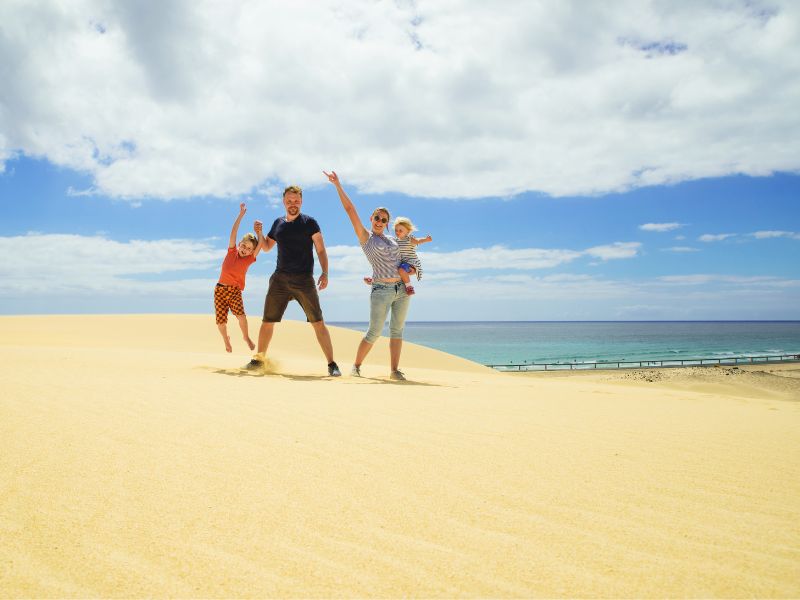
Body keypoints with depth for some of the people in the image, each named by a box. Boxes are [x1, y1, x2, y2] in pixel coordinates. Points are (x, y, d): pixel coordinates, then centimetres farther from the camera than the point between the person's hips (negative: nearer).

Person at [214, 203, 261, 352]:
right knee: (221, 321, -3)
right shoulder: (232, 252, 2)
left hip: (235, 291, -1)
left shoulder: (249, 259, 2)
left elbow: (261, 245, -9)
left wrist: (259, 231, -22)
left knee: (240, 314, -25)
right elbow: (233, 233, -6)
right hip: (220, 289, 1)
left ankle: (246, 337, 1)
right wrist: (241, 214, -11)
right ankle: (226, 340, 29)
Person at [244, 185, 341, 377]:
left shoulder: (309, 223, 0)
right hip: (280, 279, 4)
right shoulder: (278, 223, 13)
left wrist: (324, 273, -16)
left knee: (318, 322, -8)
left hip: (304, 280, -4)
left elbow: (321, 250, -3)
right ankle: (259, 359, 22)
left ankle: (332, 364, -6)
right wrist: (259, 233, 4)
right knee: (267, 321, 7)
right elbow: (266, 247, 24)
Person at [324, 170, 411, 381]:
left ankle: (394, 370, 9)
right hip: (381, 291, -5)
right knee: (374, 333, -4)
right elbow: (350, 209, -4)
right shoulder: (365, 237, 1)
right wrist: (338, 185, -7)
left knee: (397, 330, 5)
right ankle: (356, 366, 11)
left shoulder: (392, 240, 15)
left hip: (402, 289, 5)